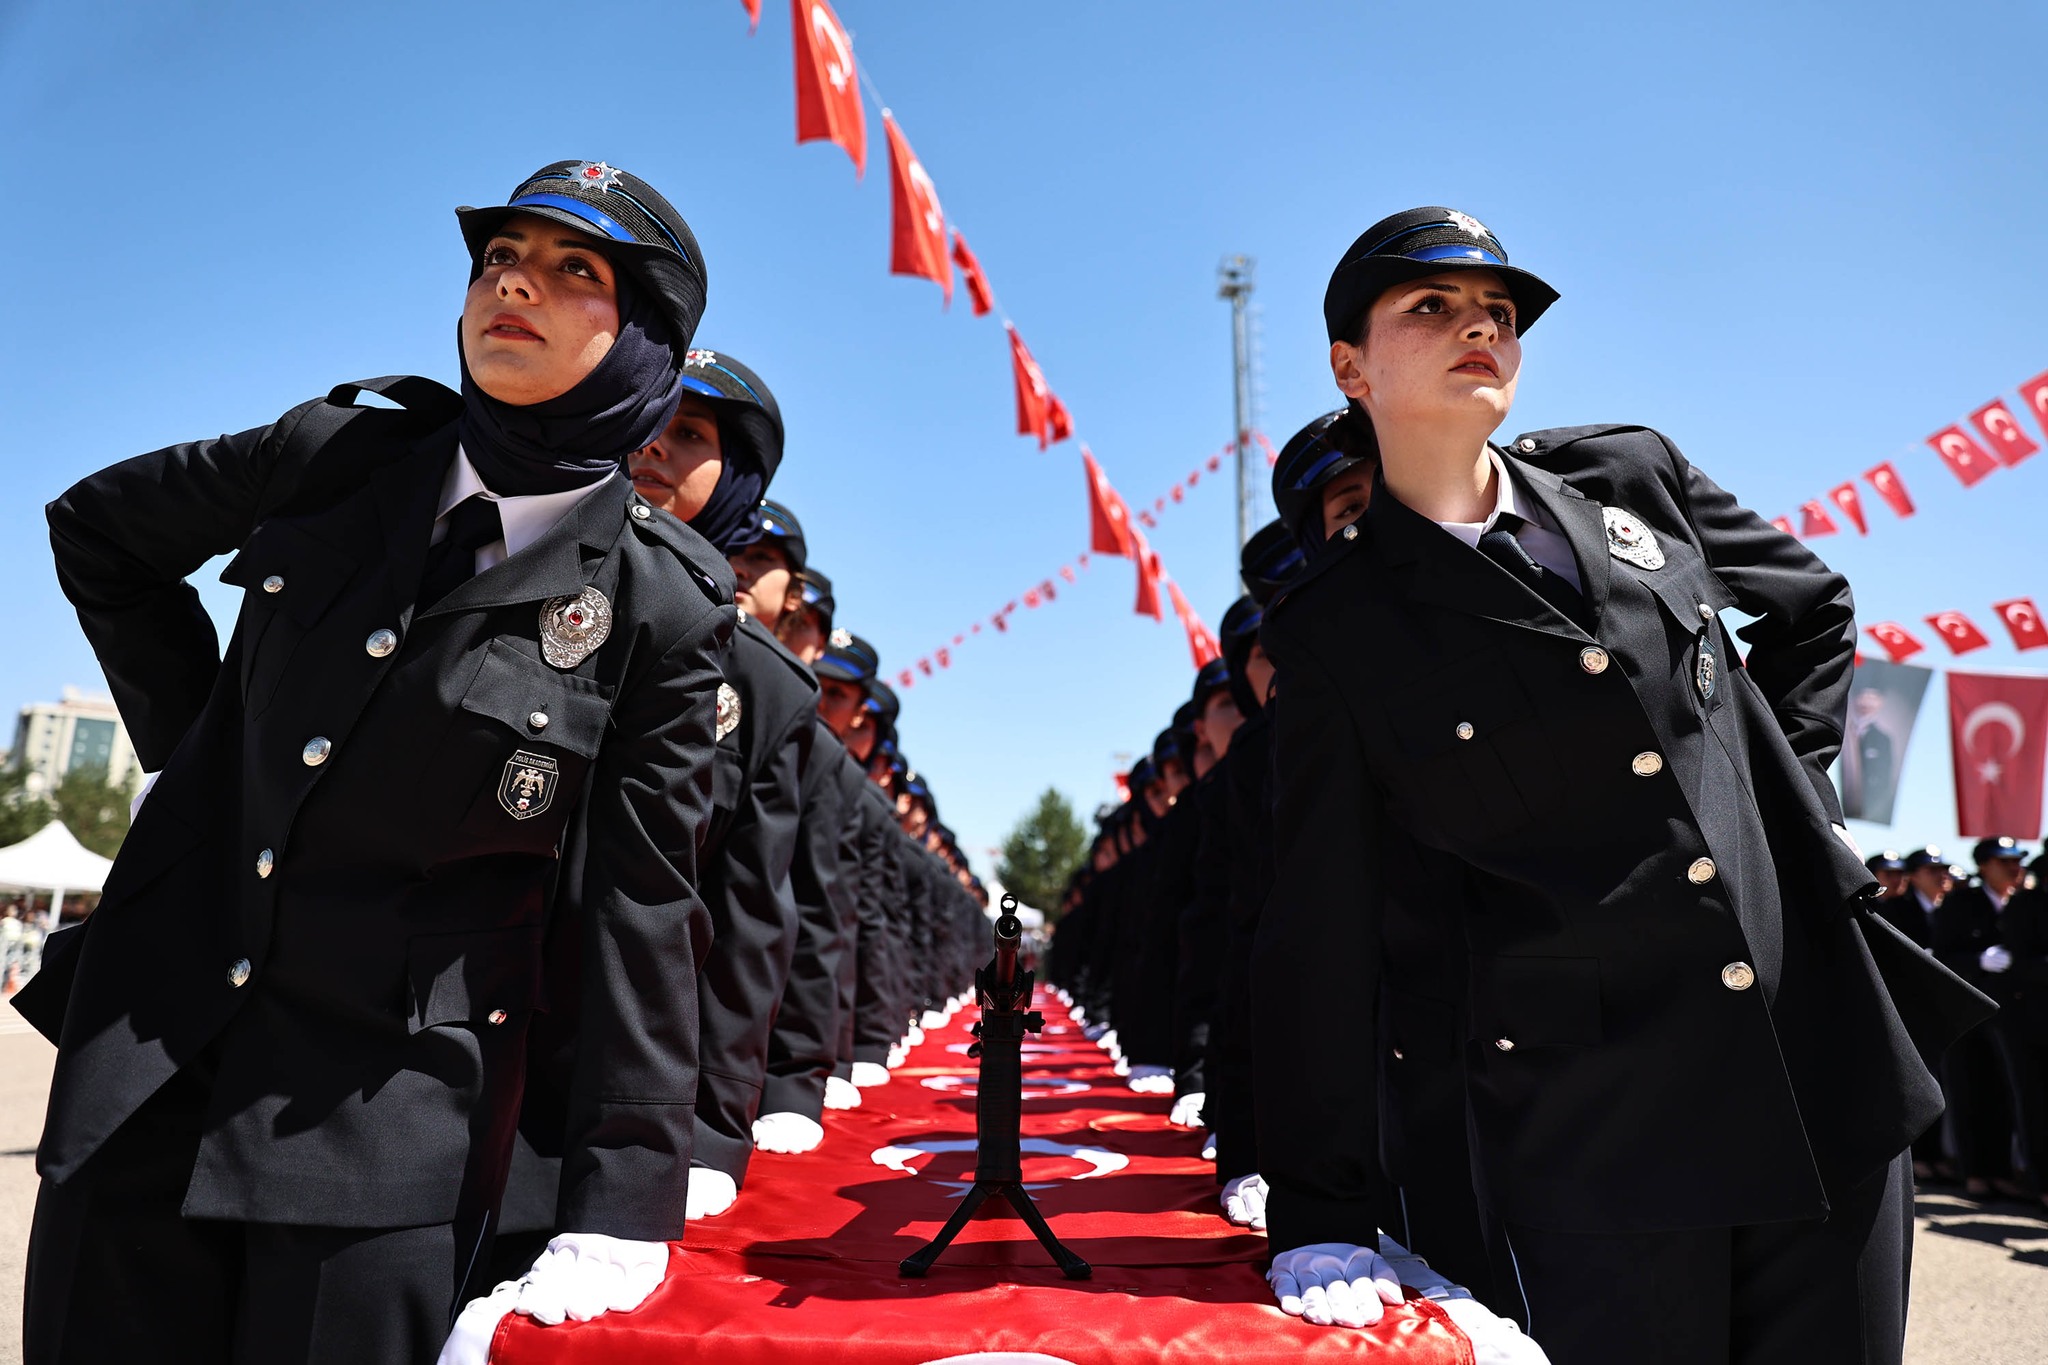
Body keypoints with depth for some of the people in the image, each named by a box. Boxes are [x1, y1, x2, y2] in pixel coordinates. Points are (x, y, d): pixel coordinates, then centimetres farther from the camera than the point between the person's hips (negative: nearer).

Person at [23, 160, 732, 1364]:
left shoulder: (661, 600, -10)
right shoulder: (338, 455, -1)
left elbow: (642, 905, -9)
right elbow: (97, 530, 18)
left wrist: (625, 1200, -11)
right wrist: (195, 740, 8)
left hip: (396, 1100, -3)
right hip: (147, 1034, 4)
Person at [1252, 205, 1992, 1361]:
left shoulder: (1631, 475, 5)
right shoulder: (1335, 630, -5)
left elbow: (1813, 608, 23)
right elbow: (1319, 934, -5)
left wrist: (1783, 781, 8)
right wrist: (1321, 1216, -5)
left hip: (1830, 1052, 4)